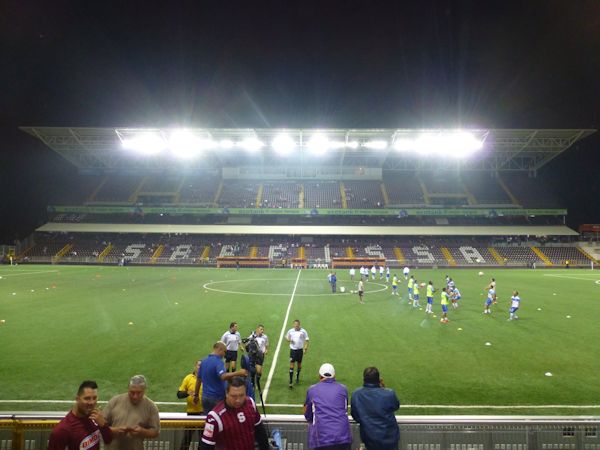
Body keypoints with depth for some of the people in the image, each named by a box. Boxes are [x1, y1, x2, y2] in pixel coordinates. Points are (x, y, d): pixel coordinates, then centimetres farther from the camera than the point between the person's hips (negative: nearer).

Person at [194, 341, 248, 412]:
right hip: (217, 398, -7)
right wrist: (238, 373, -43)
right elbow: (223, 376, -36)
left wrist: (196, 395, 21)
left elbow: (198, 379, 13)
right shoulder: (218, 361, -18)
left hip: (205, 397, 7)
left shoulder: (203, 361, 7)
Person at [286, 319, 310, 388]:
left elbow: (307, 340, 0)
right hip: (293, 349, 0)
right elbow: (287, 337, 13)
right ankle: (291, 381, -4)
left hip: (300, 350, 1)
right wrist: (288, 339, -10)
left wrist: (306, 347, -14)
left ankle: (297, 378, 36)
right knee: (292, 365, -6)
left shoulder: (303, 331, -5)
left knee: (299, 364, 14)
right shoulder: (290, 331, -1)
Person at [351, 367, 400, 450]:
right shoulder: (389, 394, -26)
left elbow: (355, 416, -2)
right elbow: (396, 406, -2)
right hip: (389, 438, -1)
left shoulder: (355, 394, -16)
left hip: (369, 439, 2)